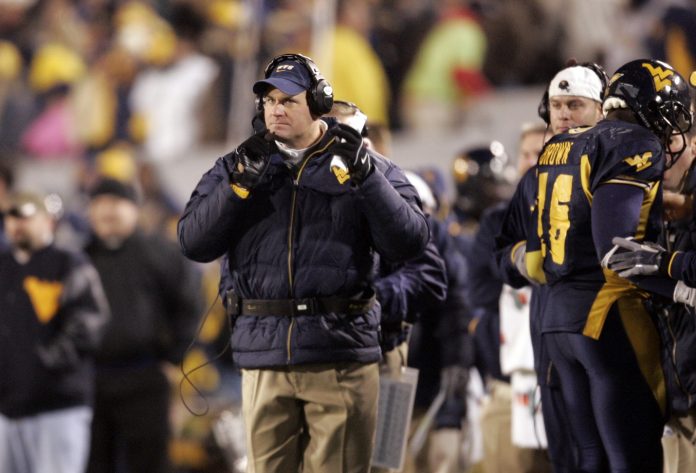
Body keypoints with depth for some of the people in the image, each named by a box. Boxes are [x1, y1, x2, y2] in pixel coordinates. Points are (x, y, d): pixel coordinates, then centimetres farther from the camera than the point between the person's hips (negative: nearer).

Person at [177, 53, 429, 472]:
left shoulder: (365, 169, 6)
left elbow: (408, 243, -4)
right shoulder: (237, 168, 12)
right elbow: (194, 243, 2)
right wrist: (239, 185, -9)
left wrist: (364, 178, -13)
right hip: (265, 356, 2)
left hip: (341, 358, -2)